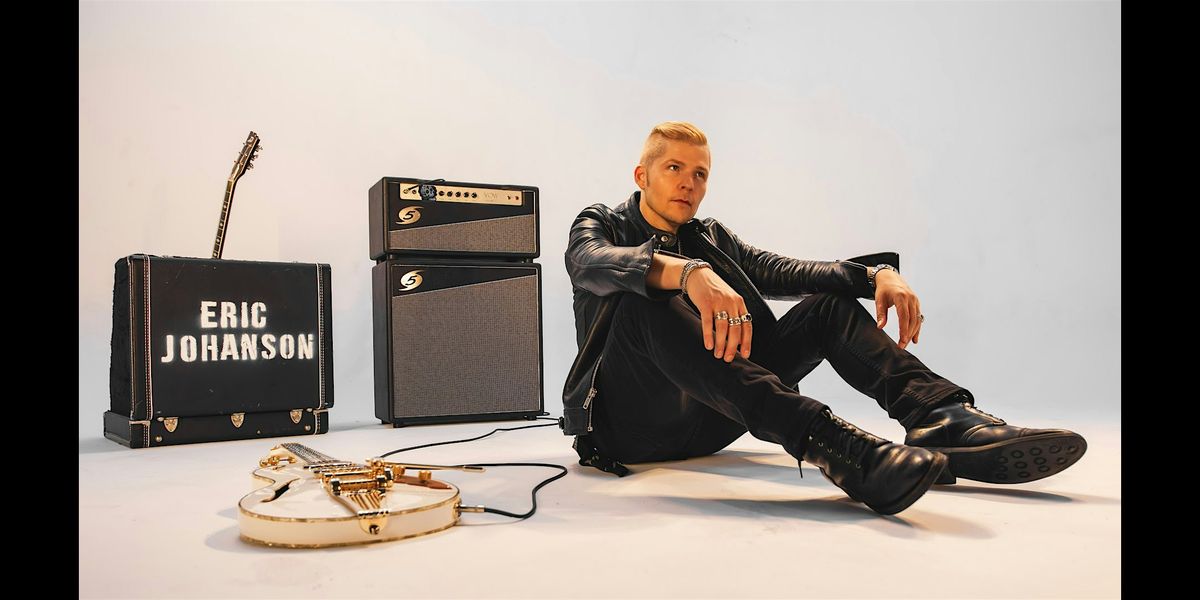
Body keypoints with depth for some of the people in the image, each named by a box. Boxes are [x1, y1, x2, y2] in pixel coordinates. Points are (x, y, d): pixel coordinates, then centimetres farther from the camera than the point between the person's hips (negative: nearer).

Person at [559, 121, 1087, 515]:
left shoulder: (711, 238, 20)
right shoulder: (600, 224, 5)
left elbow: (788, 273, 5)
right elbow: (591, 261, -21)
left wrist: (877, 273, -15)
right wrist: (687, 272, -41)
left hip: (706, 422, 5)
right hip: (631, 420, -5)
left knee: (829, 305, -2)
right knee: (649, 302, -34)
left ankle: (949, 420, -27)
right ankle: (831, 445, -50)